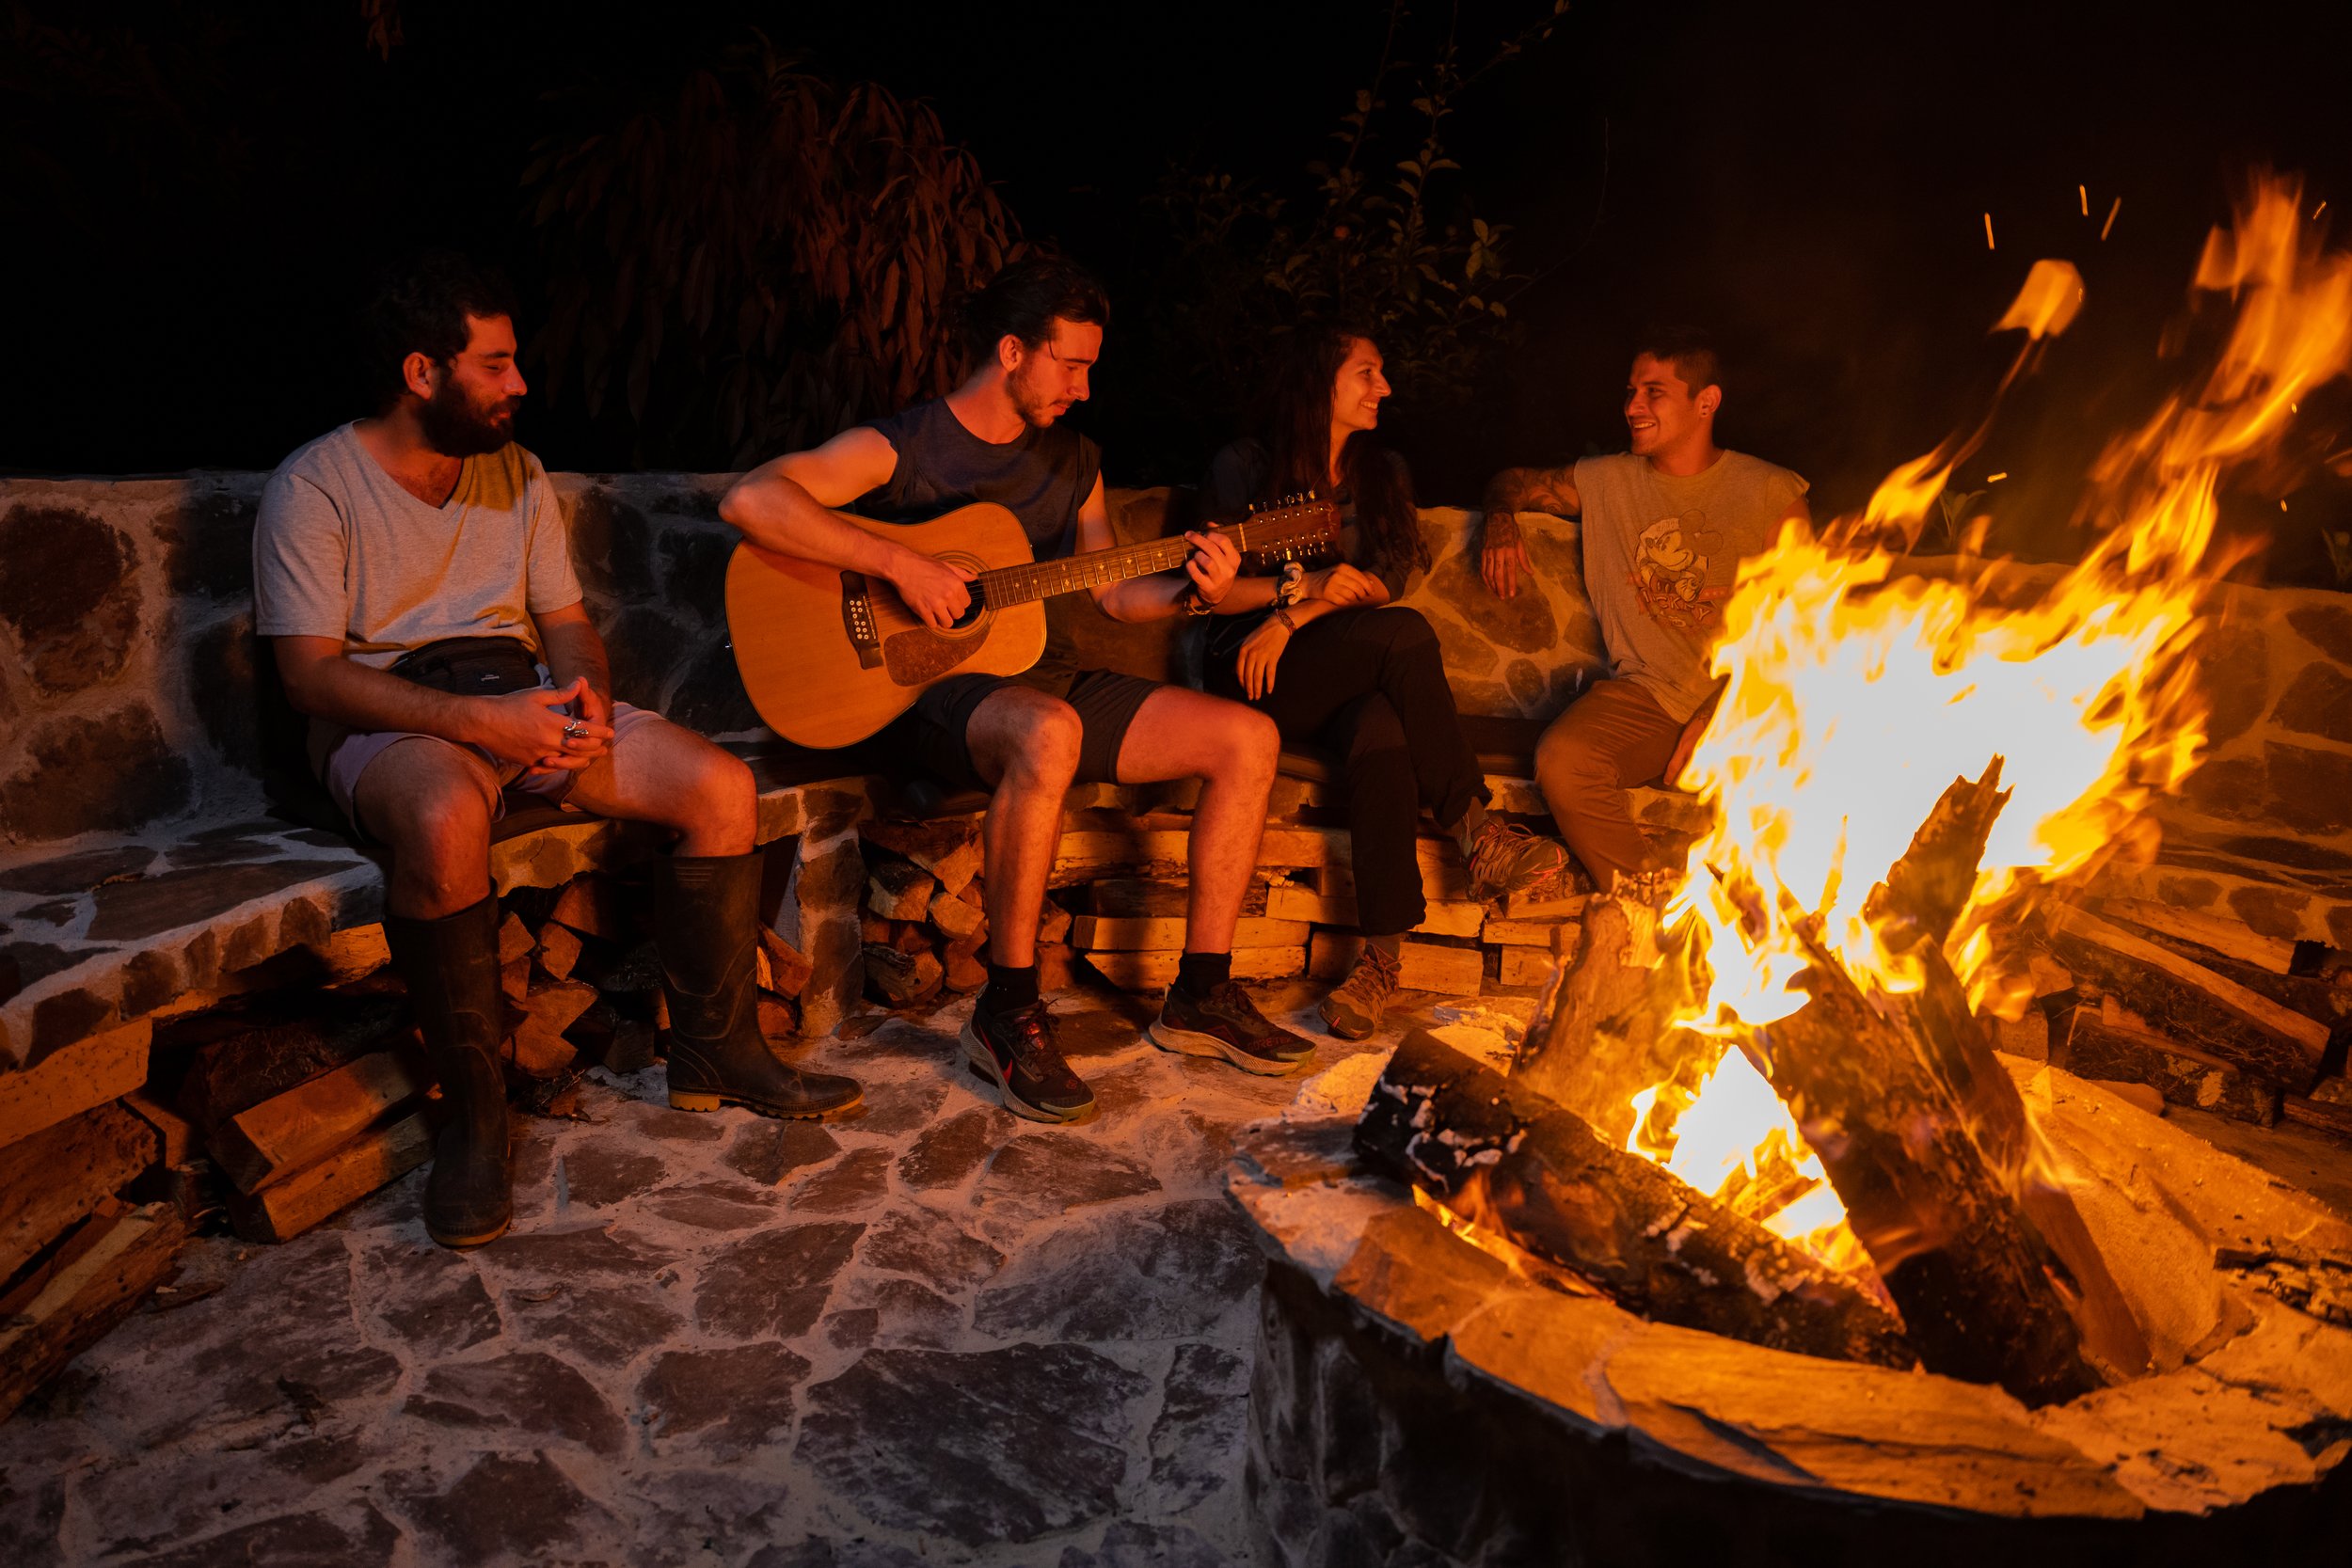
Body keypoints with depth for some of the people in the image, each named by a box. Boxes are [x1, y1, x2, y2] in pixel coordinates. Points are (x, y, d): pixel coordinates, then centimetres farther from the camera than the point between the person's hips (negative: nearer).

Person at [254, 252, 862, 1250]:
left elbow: (566, 621, 15)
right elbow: (312, 673, -13)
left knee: (722, 786, -17)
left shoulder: (516, 474, 14)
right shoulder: (315, 485, -4)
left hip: (525, 704, 6)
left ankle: (714, 1053, -1)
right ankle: (472, 1113, -24)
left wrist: (587, 692, -10)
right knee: (447, 818, -42)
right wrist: (477, 720, -25)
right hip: (392, 720, -5)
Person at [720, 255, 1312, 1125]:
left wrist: (1191, 590, -4)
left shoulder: (1073, 460, 13)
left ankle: (1201, 995, -2)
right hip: (934, 686, -7)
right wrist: (900, 563, -27)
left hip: (1050, 677, 8)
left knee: (1248, 738, -6)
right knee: (1047, 736, -42)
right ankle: (1007, 1014, -27)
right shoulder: (899, 449, -9)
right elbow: (748, 498, -22)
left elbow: (1111, 592, 18)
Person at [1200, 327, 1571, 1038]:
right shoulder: (1243, 467, 6)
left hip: (1346, 677, 3)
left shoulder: (1384, 473, 19)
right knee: (1406, 634, -32)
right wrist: (1306, 589, -13)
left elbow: (1390, 578, 3)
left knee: (1380, 731, -36)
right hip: (1252, 678, -3)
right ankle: (1474, 828, -25)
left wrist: (1294, 618, -12)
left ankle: (1382, 953, -39)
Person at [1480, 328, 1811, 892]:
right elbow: (1512, 481, 30)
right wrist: (1501, 521, 4)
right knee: (1561, 761, -31)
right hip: (1647, 693, 1)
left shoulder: (1770, 492, 6)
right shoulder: (1607, 481, 14)